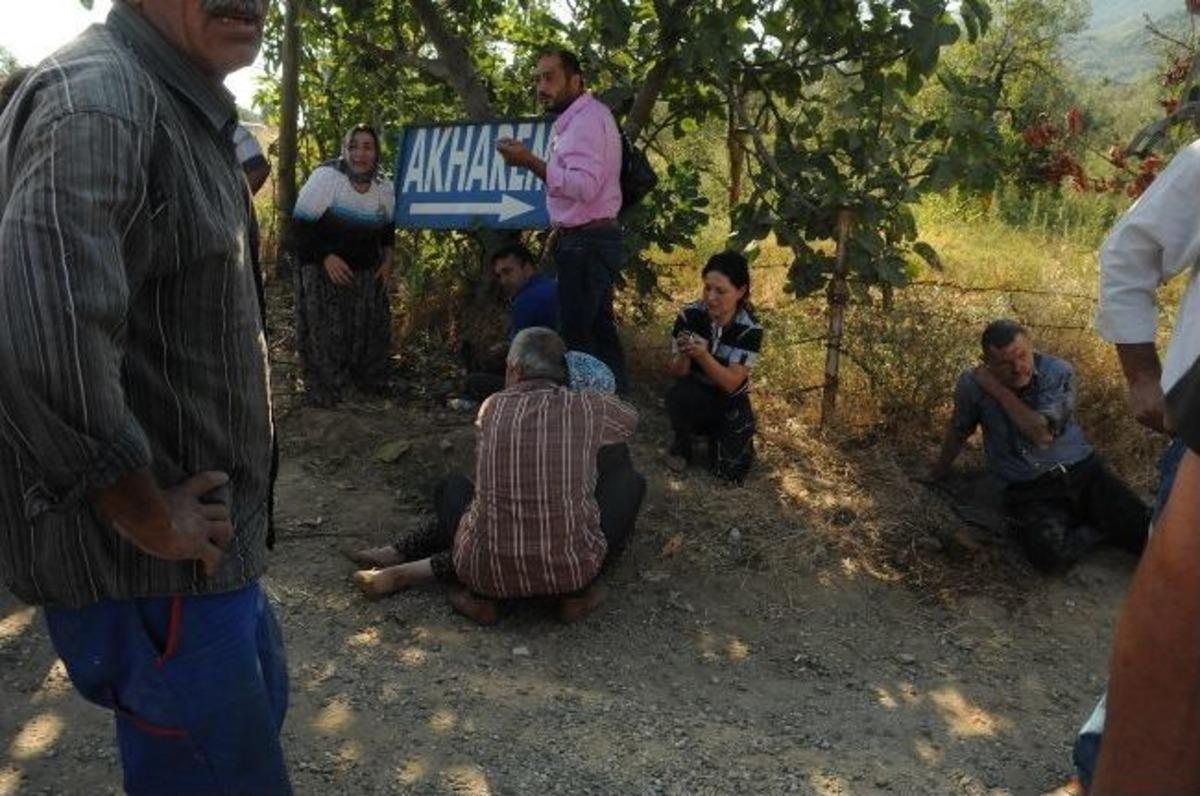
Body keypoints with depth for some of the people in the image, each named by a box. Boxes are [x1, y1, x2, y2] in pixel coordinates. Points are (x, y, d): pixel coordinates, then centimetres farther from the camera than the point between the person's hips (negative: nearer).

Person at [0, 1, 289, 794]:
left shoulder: (187, 108, 12)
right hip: (147, 561, -10)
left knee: (256, 707, 28)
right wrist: (150, 517, -23)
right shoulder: (97, 96, -21)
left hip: (205, 536, 10)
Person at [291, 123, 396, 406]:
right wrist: (327, 258, -21)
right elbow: (301, 224, -15)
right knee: (326, 333, -4)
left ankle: (372, 381, 29)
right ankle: (323, 390, 11)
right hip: (324, 272, -5)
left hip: (368, 274, 5)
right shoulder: (325, 177, -18)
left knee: (371, 329, 9)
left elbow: (388, 229, 17)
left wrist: (387, 262, 6)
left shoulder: (384, 186, 0)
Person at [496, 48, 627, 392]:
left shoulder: (588, 118, -14)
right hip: (588, 241, 11)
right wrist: (561, 229, 18)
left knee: (578, 337, -10)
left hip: (586, 243, -11)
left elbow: (584, 185, -26)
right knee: (599, 331, 14)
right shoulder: (576, 119, 19)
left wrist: (531, 162, -26)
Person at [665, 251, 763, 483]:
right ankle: (681, 447, -5)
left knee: (731, 470, -16)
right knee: (679, 393, -35)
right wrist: (683, 355, -36)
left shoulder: (749, 329, -18)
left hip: (730, 404, 0)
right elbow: (677, 373, -13)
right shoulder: (689, 315, -16)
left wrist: (702, 355, -40)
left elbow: (731, 383, -25)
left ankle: (719, 436, 19)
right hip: (695, 397, 0)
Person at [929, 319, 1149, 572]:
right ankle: (1101, 531, 0)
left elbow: (1043, 434, -18)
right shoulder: (972, 385, -3)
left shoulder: (1058, 372, -5)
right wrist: (940, 470, 31)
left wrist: (998, 390, -14)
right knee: (1051, 554, -30)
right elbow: (958, 430, 17)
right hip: (1028, 491, 0)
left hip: (1082, 469, 0)